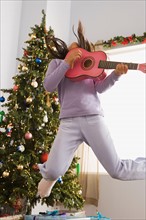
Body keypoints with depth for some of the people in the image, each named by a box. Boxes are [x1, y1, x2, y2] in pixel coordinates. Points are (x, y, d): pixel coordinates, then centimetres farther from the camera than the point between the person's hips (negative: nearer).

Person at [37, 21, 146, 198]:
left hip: (93, 118, 1)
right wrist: (67, 63, -8)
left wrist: (116, 74, -11)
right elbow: (48, 86, 1)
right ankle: (48, 175, 25)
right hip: (69, 121, 0)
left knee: (117, 170, -4)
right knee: (54, 171, -13)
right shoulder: (57, 62, 18)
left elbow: (100, 88, 7)